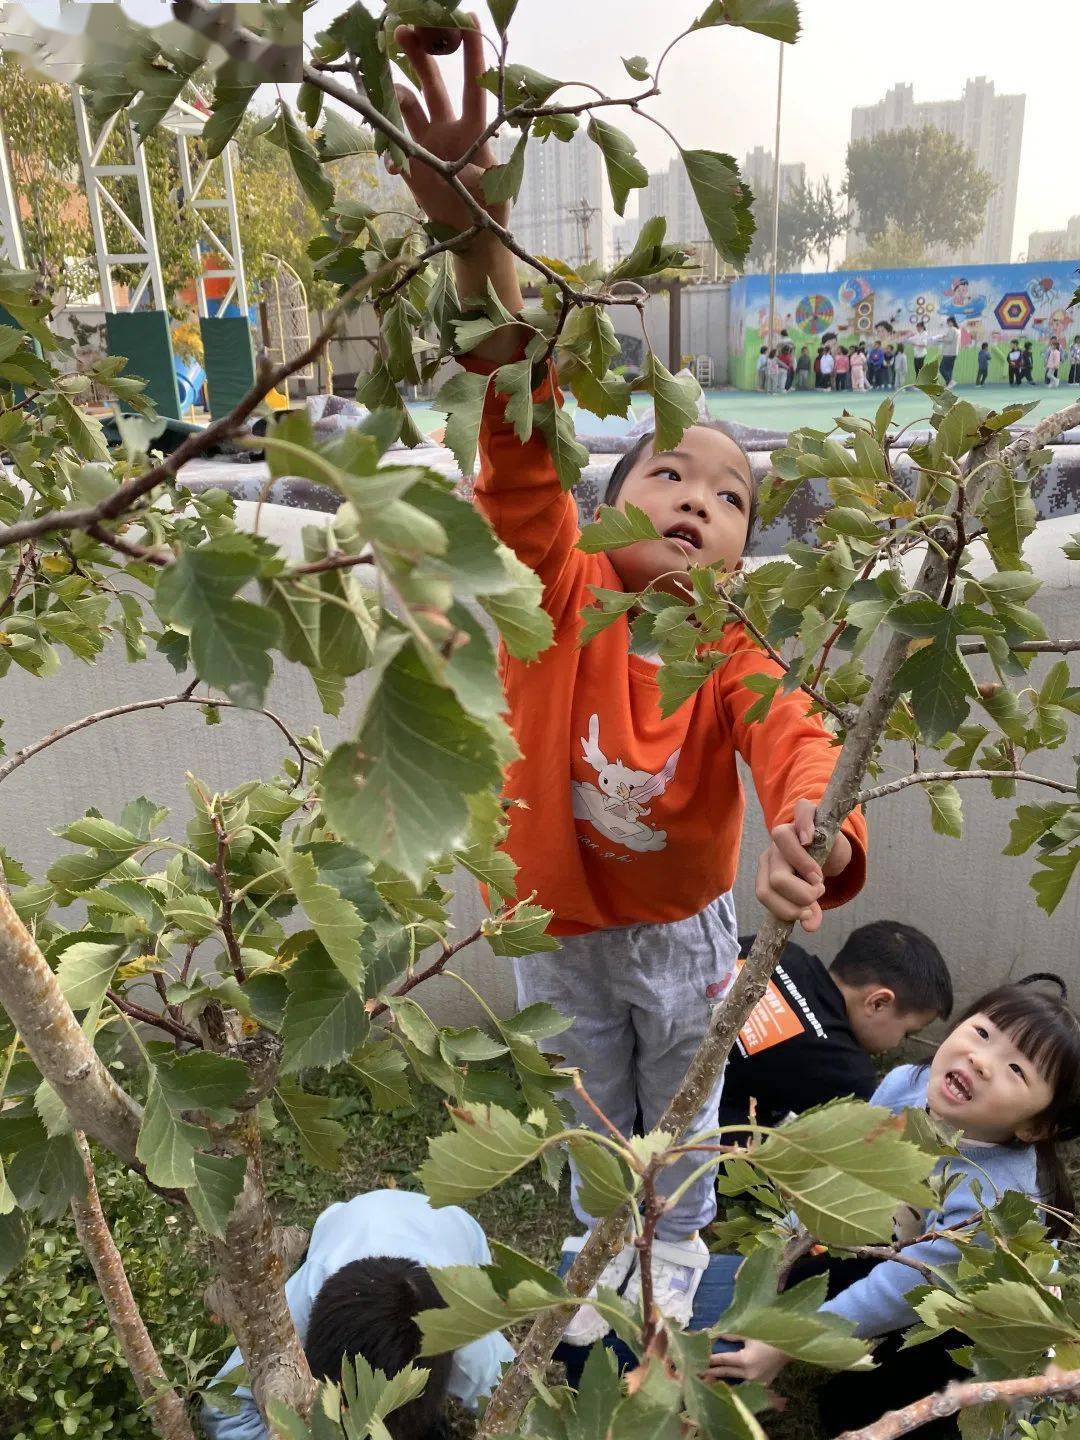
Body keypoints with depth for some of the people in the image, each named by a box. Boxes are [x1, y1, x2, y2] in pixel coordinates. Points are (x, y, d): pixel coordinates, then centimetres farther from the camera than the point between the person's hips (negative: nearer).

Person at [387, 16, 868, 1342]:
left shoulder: (735, 654, -20)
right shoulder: (563, 591, -24)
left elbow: (793, 738, -38)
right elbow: (522, 446, -41)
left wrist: (815, 836, -63)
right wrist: (479, 246, -56)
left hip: (683, 933, 1)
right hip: (561, 932, 0)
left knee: (684, 1118, 26)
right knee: (593, 1122, 25)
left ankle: (677, 1251, 58)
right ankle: (606, 1245, 57)